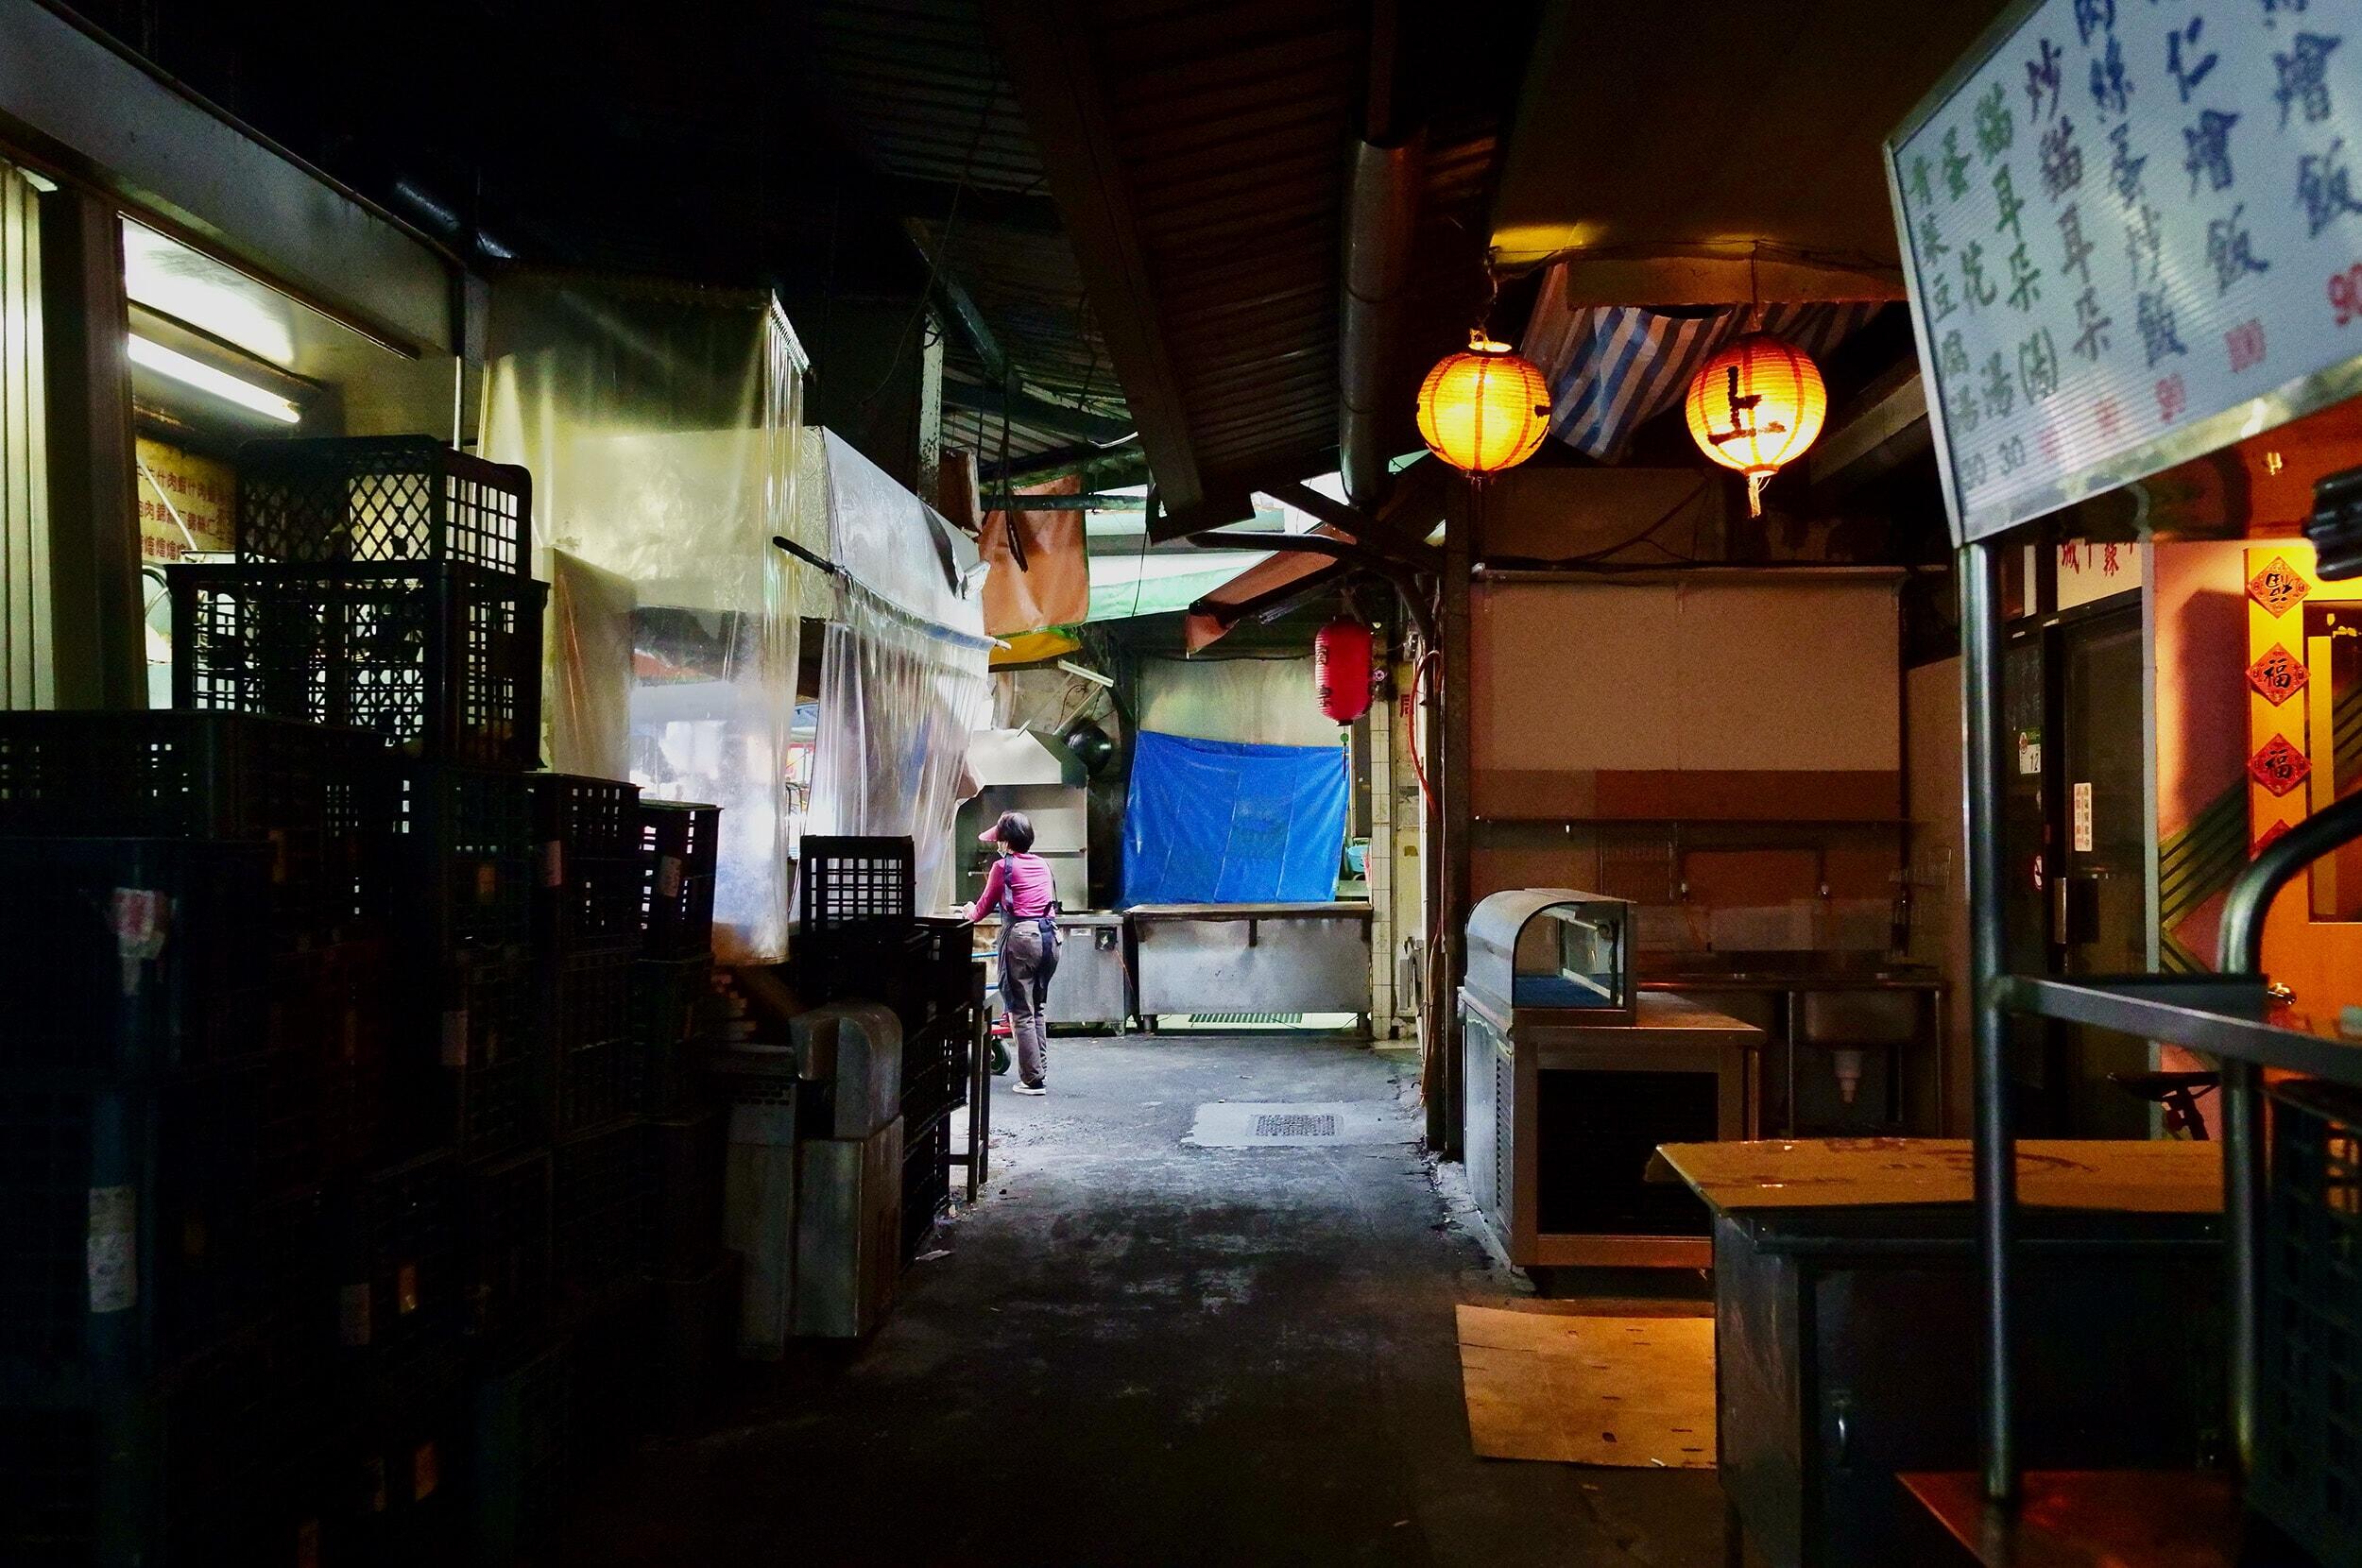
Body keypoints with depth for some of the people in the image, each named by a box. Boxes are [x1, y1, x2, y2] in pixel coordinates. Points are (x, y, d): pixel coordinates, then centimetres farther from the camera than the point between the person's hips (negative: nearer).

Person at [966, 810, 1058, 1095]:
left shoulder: (1003, 866, -2)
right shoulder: (1042, 864, 14)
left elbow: (985, 906, 6)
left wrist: (971, 912, 30)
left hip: (1021, 936, -6)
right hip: (1050, 935, 6)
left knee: (1021, 1013, 0)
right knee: (1036, 1008, 19)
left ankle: (1033, 1080, -2)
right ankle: (1041, 1070, 20)